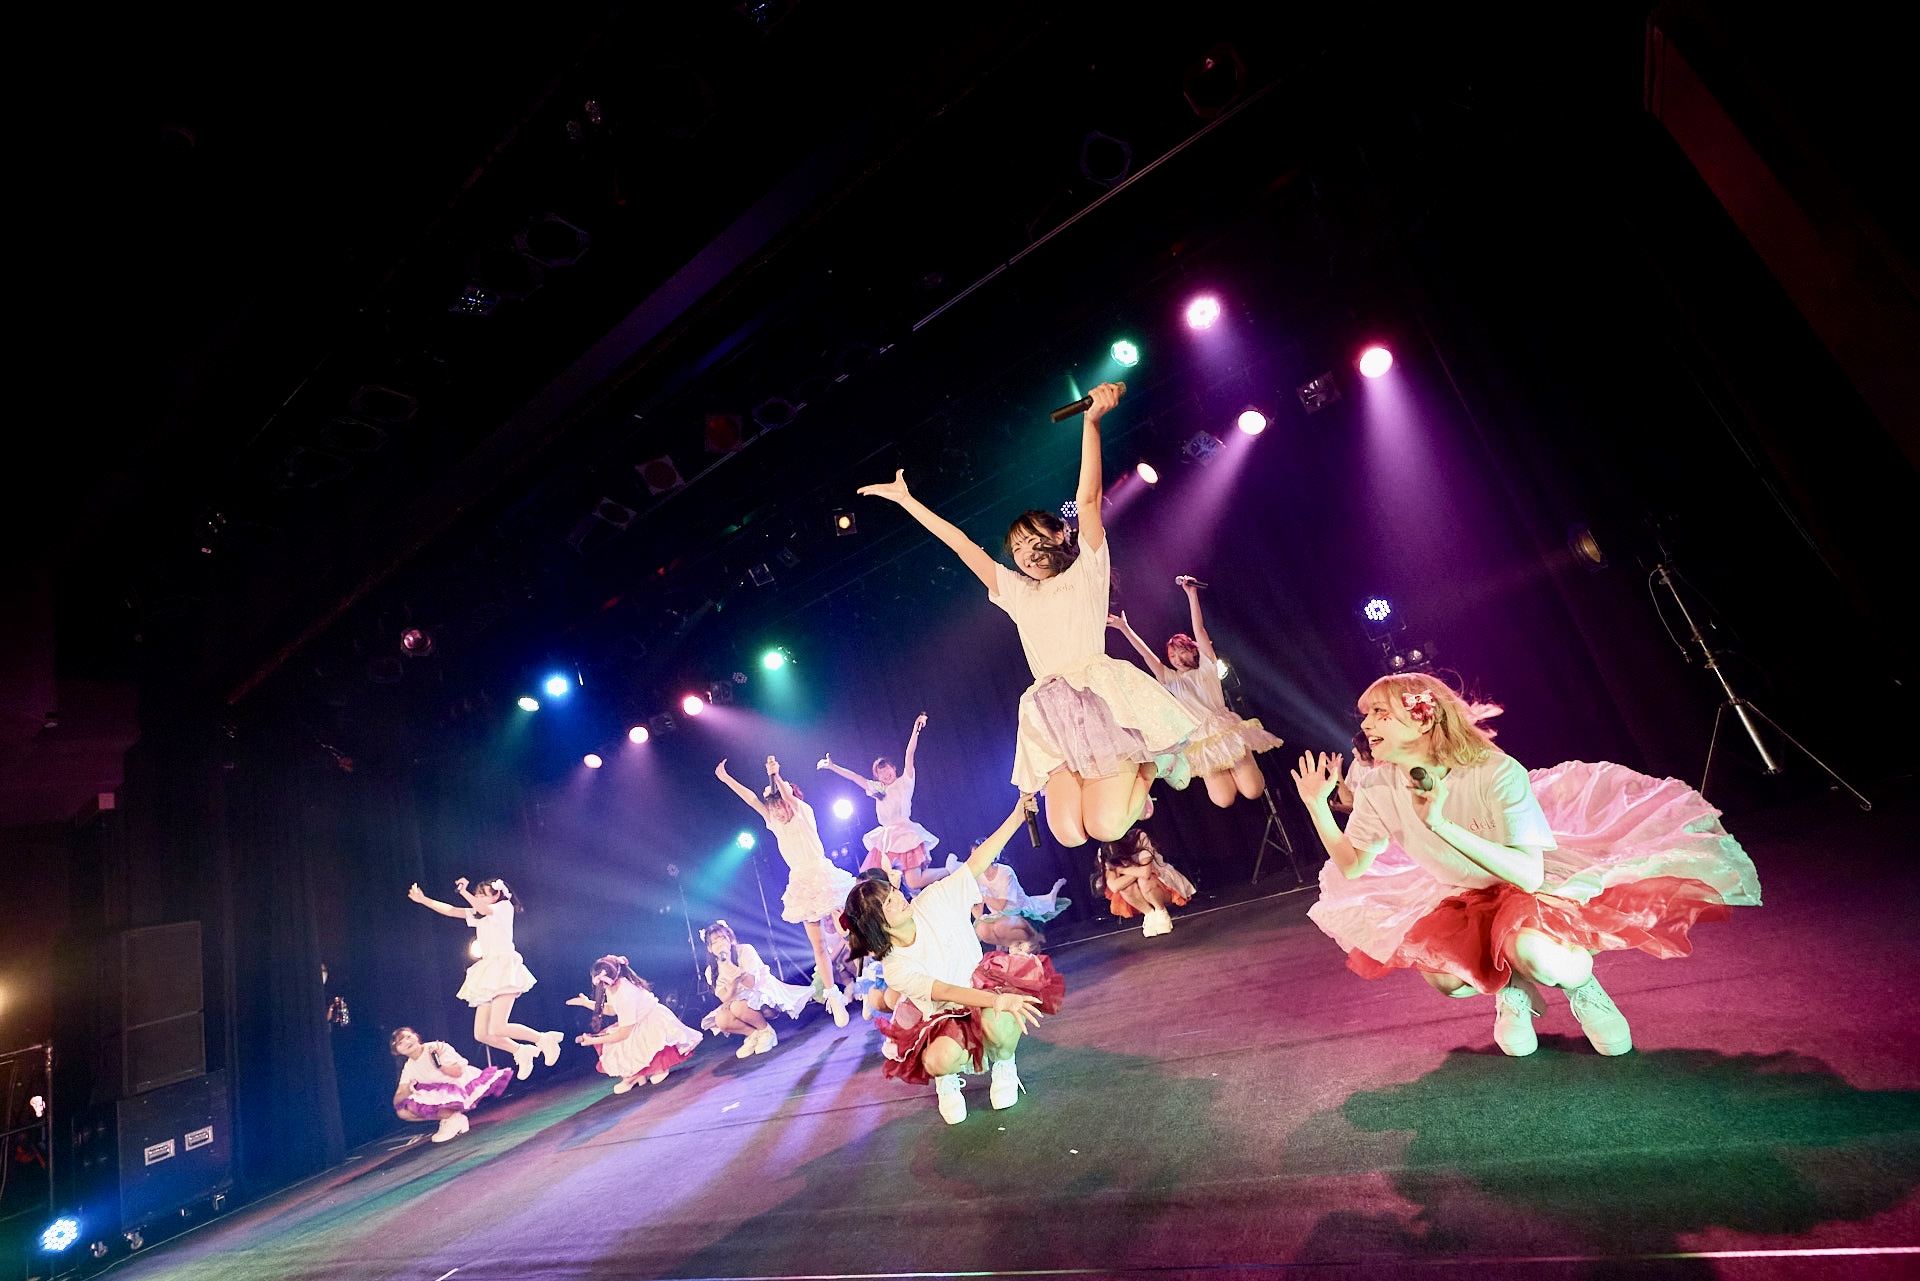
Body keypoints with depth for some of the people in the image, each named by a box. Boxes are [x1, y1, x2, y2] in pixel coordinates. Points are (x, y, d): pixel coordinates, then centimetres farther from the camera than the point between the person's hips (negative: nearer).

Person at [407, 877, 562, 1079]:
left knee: (498, 1028, -19)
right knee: (481, 1034, 1)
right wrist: (423, 899, 11)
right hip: (488, 972, 8)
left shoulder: (505, 907, 0)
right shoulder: (477, 914, 22)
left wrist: (464, 892, -19)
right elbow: (450, 911, 17)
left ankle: (544, 1039, -3)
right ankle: (521, 1051, 16)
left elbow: (484, 909, -20)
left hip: (504, 967, -8)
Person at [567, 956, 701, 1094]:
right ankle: (637, 1073, 4)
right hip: (639, 1024, 10)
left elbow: (624, 1033, -24)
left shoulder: (626, 995, -32)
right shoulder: (614, 986, -8)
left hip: (654, 1025, -10)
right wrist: (586, 1003, 9)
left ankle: (660, 1066, 0)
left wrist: (594, 1040, -16)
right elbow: (612, 1009, 14)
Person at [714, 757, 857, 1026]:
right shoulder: (774, 823, 9)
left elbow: (789, 796, -18)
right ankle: (832, 994, 11)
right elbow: (751, 799, 4)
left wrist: (775, 776, -29)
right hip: (802, 885, 4)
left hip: (823, 877, -4)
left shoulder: (804, 812, -1)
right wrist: (725, 778, 2)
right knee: (818, 945, 4)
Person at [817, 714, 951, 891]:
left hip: (906, 835, -6)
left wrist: (915, 729, -16)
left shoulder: (904, 782, 5)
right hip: (885, 839, 6)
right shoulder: (876, 789, 18)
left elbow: (909, 755, -6)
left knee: (914, 884, -14)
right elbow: (853, 776, 22)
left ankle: (950, 871, 4)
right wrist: (832, 766, 21)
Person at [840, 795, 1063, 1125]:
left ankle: (1004, 1064, 2)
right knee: (940, 1059, -33)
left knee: (995, 1023, -34)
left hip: (984, 985, 1)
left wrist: (1017, 816, -27)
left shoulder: (933, 901, -14)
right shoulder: (896, 968, -20)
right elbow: (945, 992, -34)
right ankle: (947, 1079, 6)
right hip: (944, 1019, -1)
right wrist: (997, 1000, -51)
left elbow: (977, 862, -18)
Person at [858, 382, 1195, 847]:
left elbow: (1087, 499, -2)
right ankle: (1123, 780, 18)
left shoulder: (1086, 572, 13)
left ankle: (1148, 766, 14)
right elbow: (960, 543, 24)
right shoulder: (1017, 593, 24)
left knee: (1106, 826, -16)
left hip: (1099, 696, -4)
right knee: (1070, 833, -12)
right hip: (1052, 715, 4)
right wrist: (904, 499, 27)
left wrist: (1092, 420, -14)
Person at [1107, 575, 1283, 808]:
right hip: (1202, 743, 1)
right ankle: (1222, 771, 17)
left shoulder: (1207, 669, 12)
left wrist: (1192, 594, -2)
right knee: (1224, 799, -14)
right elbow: (1146, 654, 9)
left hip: (1229, 732, -1)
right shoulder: (1171, 680, 15)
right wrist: (1124, 628, 4)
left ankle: (1234, 766, 16)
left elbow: (1199, 630, 4)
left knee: (1253, 791, -15)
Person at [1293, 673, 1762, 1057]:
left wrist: (1442, 823, -42)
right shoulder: (1378, 791, -16)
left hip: (1535, 889, -4)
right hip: (1463, 902, 4)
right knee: (1444, 975, -24)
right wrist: (1317, 804, -18)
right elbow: (1352, 867, -6)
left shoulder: (1496, 773, -29)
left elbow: (1529, 875, -33)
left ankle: (1581, 985, 3)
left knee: (1532, 950, -36)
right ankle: (1511, 990, 12)